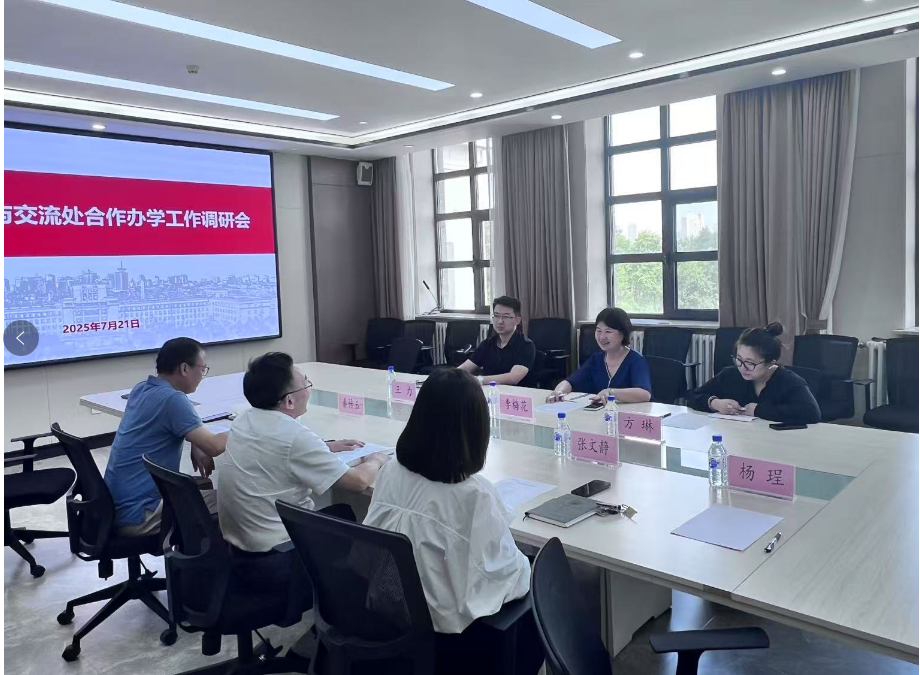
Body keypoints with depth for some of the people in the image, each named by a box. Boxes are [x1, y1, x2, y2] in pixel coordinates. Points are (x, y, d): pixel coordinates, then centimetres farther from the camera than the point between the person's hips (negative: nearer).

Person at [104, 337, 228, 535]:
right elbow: (214, 447, -22)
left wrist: (196, 447, 5)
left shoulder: (141, 389, 5)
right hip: (135, 514, -9)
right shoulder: (172, 399, -22)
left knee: (202, 488, 23)